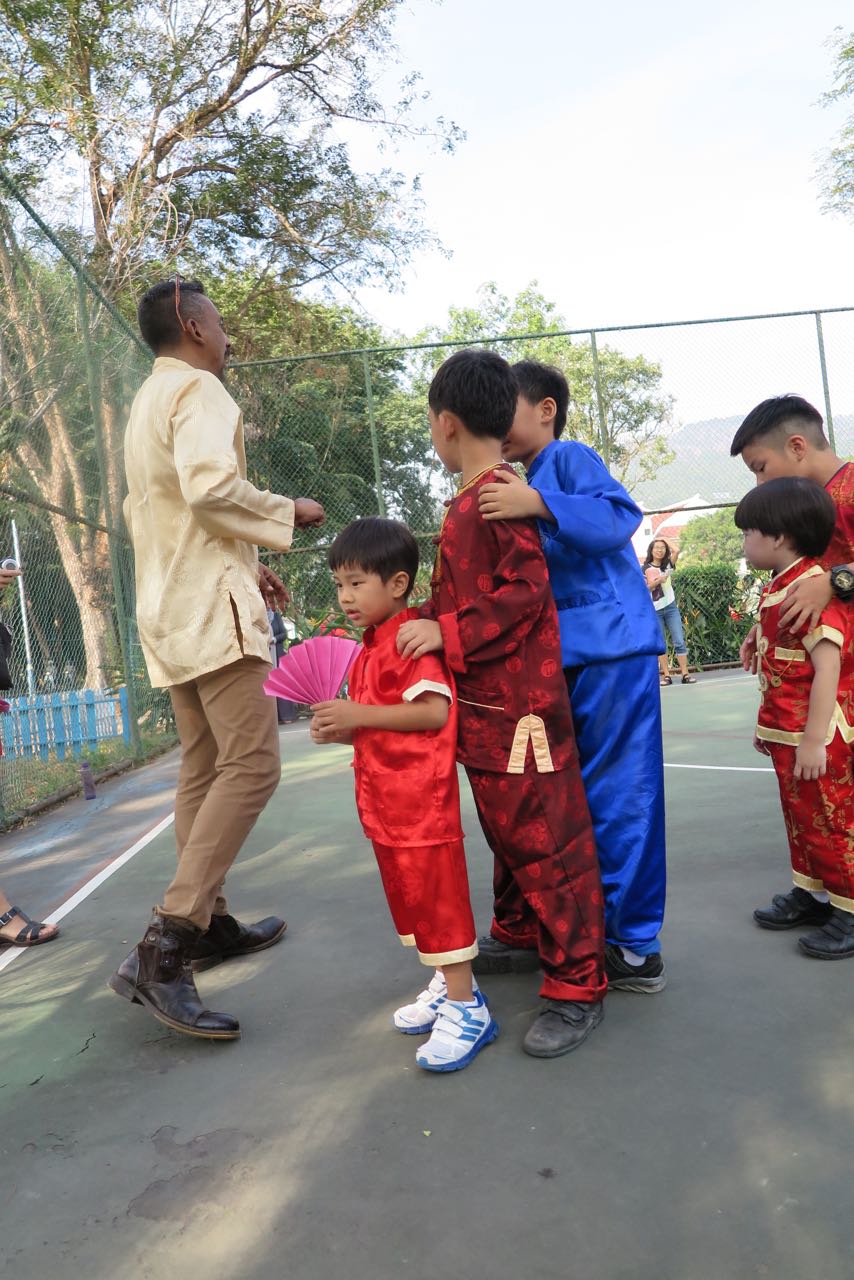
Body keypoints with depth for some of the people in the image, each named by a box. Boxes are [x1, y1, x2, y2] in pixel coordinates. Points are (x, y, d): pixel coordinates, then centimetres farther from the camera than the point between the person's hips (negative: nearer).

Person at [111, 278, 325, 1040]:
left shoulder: (146, 403, 24)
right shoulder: (198, 388, -6)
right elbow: (210, 485, -24)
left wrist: (242, 564, 24)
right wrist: (287, 513, -7)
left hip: (171, 609, 10)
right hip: (211, 606, -10)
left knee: (205, 771, 12)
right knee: (251, 766, -15)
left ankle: (210, 925, 18)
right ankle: (161, 951, -19)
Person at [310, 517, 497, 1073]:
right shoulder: (370, 648, 15)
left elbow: (434, 711, -26)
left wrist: (361, 714, -26)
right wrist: (342, 730, 5)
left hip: (421, 795, -10)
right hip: (385, 798, 10)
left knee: (437, 894, -3)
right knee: (409, 893, 17)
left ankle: (465, 1008, 9)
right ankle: (449, 983, 32)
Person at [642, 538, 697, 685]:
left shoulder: (667, 565, 7)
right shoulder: (645, 569, 1)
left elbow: (676, 551, -9)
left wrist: (665, 542, 5)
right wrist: (657, 581, -19)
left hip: (671, 608, 2)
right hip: (654, 611, -2)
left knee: (679, 641, -3)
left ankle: (685, 673, -3)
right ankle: (666, 675, 2)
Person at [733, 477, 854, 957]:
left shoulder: (813, 589, -20)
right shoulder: (779, 590, 9)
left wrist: (814, 739, -25)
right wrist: (769, 723, 19)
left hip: (814, 739, -9)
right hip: (788, 734, 9)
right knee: (801, 819, 19)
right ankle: (811, 893, 33)